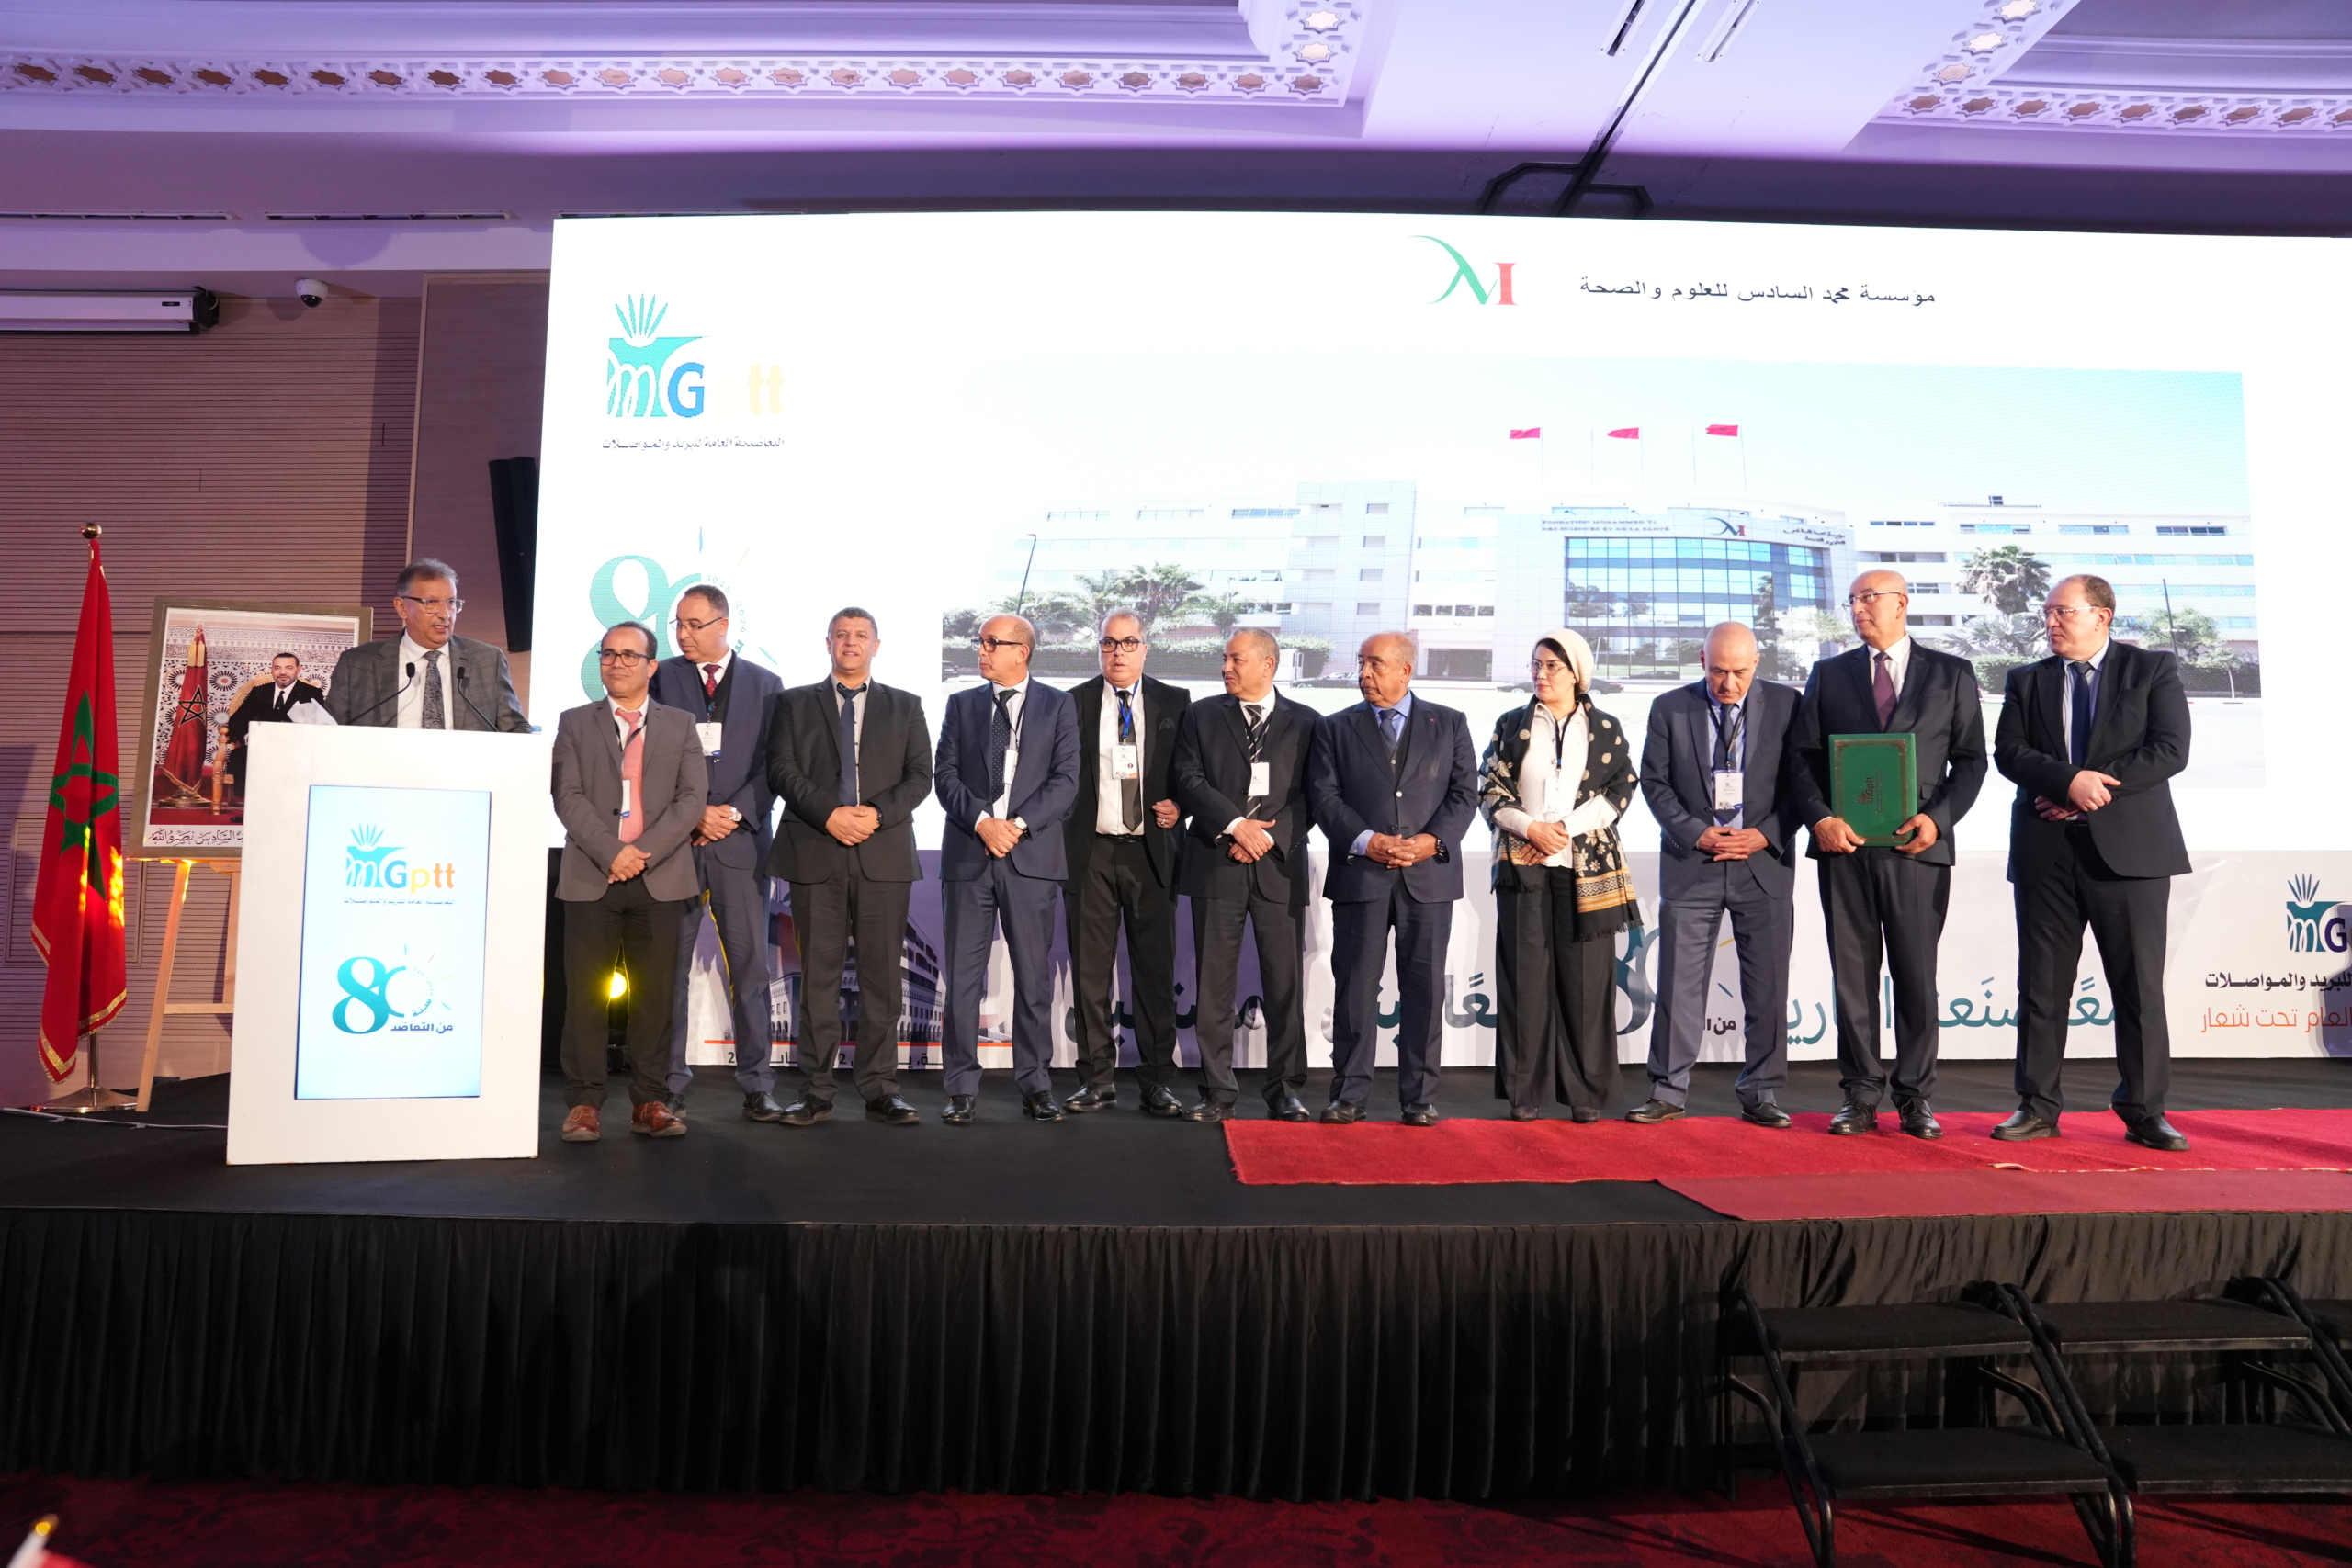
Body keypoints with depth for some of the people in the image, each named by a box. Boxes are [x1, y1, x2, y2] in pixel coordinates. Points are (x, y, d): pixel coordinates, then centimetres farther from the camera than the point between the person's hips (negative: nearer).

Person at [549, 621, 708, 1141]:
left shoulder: (680, 725, 12)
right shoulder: (574, 723, 12)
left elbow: (692, 797, 1)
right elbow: (568, 797, 0)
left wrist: (643, 851, -11)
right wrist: (611, 852, -13)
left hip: (660, 878, 0)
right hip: (590, 878, 0)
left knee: (655, 993, 2)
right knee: (585, 992, 0)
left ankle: (650, 1102, 8)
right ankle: (584, 1102, 6)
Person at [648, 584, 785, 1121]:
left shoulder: (765, 685, 9)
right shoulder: (659, 679, 7)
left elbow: (775, 765, 5)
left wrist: (734, 812, -7)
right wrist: (694, 813, -8)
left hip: (741, 840, 0)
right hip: (674, 840, 0)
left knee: (749, 965, 1)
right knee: (669, 966, 2)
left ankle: (757, 1086, 7)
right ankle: (669, 1085, 10)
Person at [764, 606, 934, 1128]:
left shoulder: (905, 707, 16)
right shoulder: (794, 703, 14)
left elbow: (919, 775, 7)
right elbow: (782, 770, 3)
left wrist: (877, 814, -10)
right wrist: (828, 814, -11)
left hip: (884, 854, 1)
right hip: (814, 854, 0)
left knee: (882, 974, 0)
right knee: (819, 973, 1)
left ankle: (879, 1089, 6)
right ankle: (815, 1089, 7)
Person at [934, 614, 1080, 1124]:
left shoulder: (1057, 705, 7)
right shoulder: (961, 704, 12)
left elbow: (1065, 779, -2)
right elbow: (946, 776, 4)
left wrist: (1018, 824, -13)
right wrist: (982, 822, -11)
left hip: (1031, 855, -1)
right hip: (968, 854, 2)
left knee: (1034, 978, 3)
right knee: (963, 976, 2)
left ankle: (1035, 1086, 13)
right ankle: (961, 1089, 10)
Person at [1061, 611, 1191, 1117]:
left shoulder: (1174, 702, 8)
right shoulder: (1073, 704, 6)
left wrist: (1178, 805, -8)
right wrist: (1061, 845, -5)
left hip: (1151, 851, 0)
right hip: (1091, 852, 0)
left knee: (1155, 970, 3)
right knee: (1090, 971, 5)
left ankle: (1157, 1080, 12)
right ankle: (1098, 1079, 15)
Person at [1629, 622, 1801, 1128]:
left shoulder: (1786, 704, 2)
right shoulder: (1670, 708, 2)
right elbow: (1654, 782, 2)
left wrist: (1765, 835, -9)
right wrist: (1697, 834, -10)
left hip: (1765, 863, 1)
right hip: (1691, 864, 0)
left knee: (1768, 987, 5)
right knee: (1679, 985, 0)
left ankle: (1760, 1095, 16)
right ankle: (1668, 1092, 9)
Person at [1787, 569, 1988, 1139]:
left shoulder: (1952, 675, 9)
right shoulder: (1828, 675, 12)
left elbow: (1970, 759, 6)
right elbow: (1802, 757, 7)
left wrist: (1938, 818, -10)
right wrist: (1820, 819, -9)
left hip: (1917, 846, -1)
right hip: (1844, 844, 1)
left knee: (1917, 976, 3)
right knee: (1852, 975, 4)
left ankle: (1916, 1097, 13)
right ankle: (1860, 1095, 11)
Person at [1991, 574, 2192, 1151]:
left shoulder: (2154, 669, 6)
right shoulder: (2026, 681, 13)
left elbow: (2170, 749, -5)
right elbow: (2009, 752, 1)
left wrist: (2097, 790, -13)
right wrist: (2070, 781, -16)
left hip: (2129, 844, -2)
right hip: (2046, 849, 2)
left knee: (2140, 986, 1)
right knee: (2041, 986, 4)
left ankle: (2144, 1113, 12)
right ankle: (2037, 1108, 11)